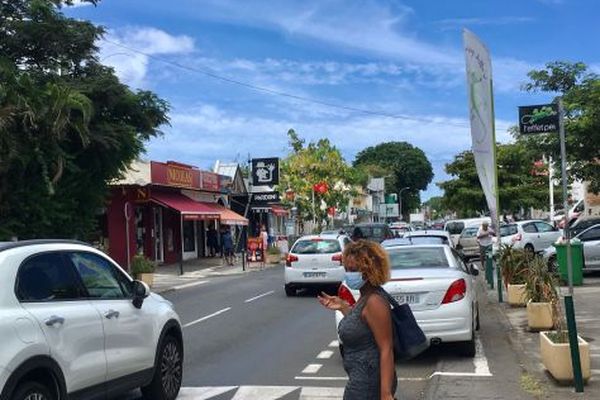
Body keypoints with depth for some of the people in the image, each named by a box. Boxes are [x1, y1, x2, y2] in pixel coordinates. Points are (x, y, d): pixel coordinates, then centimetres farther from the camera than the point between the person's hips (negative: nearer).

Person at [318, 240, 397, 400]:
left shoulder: (374, 302, -21)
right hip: (362, 380, 10)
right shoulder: (366, 297, 7)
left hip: (368, 385, -10)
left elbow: (386, 350, -24)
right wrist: (343, 307, 17)